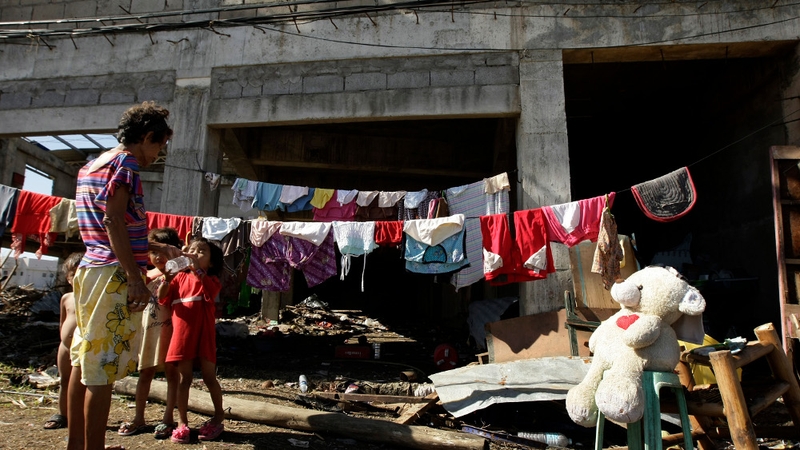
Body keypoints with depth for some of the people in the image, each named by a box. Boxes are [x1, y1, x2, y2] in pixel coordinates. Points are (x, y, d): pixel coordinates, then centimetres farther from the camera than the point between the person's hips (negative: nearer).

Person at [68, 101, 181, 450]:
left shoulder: (92, 165, 22)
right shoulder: (125, 161, -7)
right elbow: (113, 220, -19)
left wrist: (159, 248, 28)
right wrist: (136, 278, -21)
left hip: (89, 269, 10)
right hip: (113, 276, -10)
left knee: (83, 360, 13)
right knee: (103, 368, -6)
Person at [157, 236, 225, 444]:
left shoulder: (211, 280, 2)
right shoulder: (180, 277, 11)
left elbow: (210, 290, -23)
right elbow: (162, 298, 2)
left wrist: (197, 268, -31)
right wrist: (166, 279, -15)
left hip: (204, 334, -2)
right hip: (182, 334, 3)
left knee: (209, 377, 4)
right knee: (184, 378, 7)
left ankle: (219, 416, 20)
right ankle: (182, 422, 15)